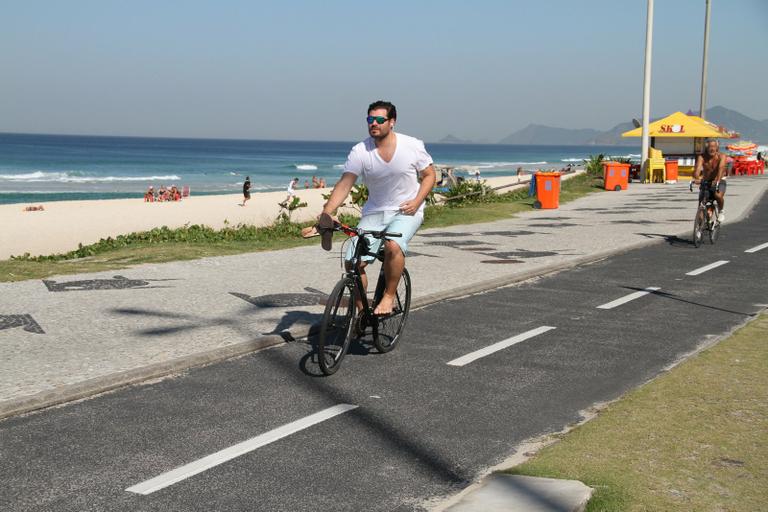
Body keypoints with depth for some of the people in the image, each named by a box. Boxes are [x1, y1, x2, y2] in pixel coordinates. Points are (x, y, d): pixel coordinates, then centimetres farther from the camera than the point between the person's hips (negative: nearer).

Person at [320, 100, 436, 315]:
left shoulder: (412, 146, -8)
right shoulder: (360, 152, -9)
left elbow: (429, 175, 3)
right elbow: (344, 185, -15)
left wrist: (417, 201, -13)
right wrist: (326, 213, -29)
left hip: (406, 211, -2)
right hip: (374, 212, 2)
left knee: (393, 246, -33)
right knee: (353, 262, -12)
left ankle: (389, 296, -12)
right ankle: (362, 309, 8)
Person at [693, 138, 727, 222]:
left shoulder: (721, 156, -18)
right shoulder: (702, 157, -15)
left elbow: (721, 168, -35)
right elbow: (697, 168, -31)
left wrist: (717, 180, -54)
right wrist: (696, 178, -53)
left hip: (719, 181, -3)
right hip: (706, 181, 3)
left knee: (718, 196, -29)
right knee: (701, 199, -10)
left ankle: (721, 211, 1)